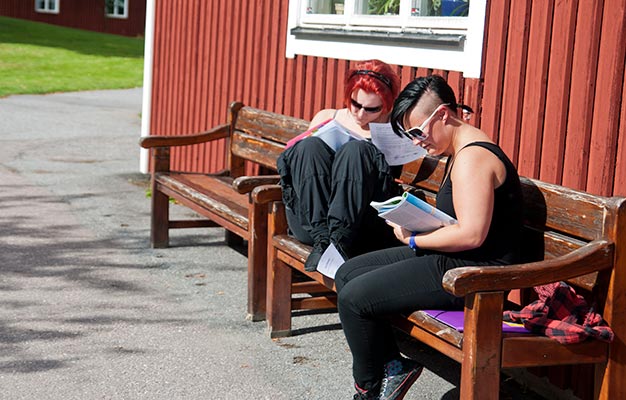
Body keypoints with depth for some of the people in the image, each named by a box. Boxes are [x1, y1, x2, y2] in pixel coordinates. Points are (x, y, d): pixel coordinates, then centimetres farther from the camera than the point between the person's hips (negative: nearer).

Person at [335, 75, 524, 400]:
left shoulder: (473, 157, -20)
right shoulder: (460, 150, 13)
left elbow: (471, 234, -27)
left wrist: (413, 240, -14)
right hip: (451, 260, 11)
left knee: (354, 298, -14)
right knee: (347, 274, 9)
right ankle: (393, 365, 10)